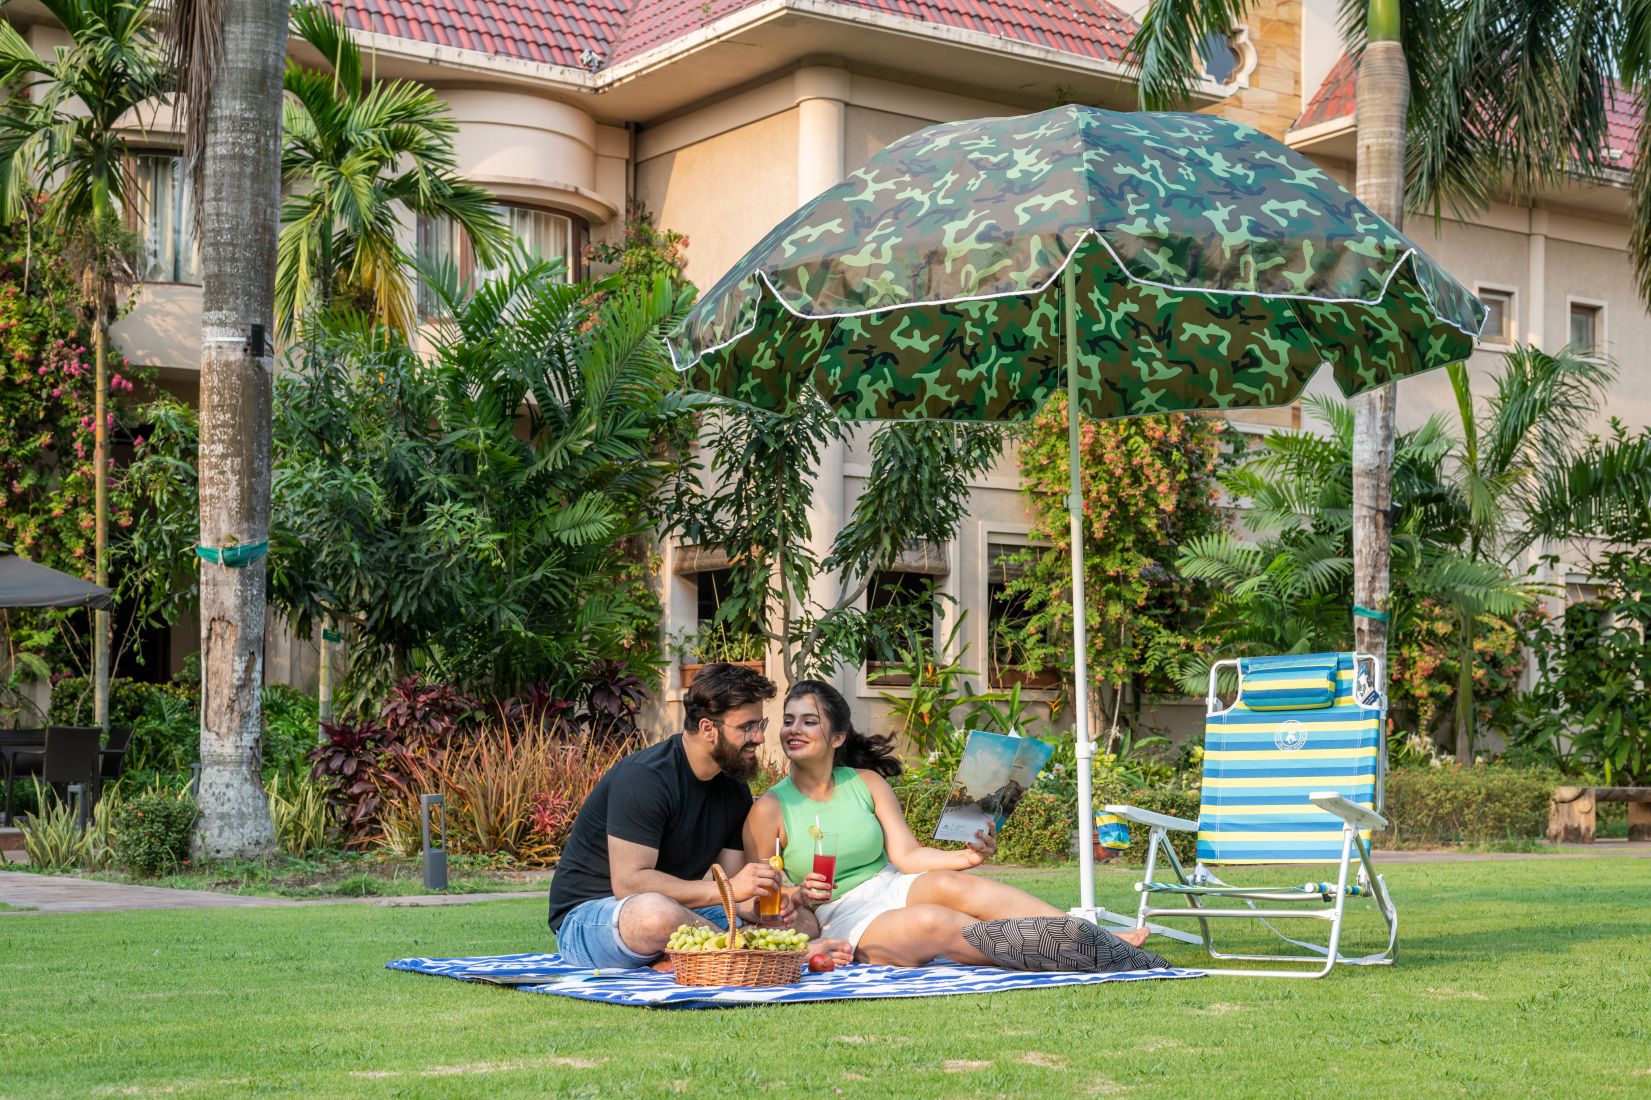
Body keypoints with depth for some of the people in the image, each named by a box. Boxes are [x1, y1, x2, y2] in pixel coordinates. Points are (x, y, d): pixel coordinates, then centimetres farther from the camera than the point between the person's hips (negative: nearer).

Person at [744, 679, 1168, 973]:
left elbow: (906, 855, 1)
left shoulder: (867, 782, 9)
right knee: (934, 922, -32)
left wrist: (966, 857, -17)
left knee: (951, 883, -29)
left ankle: (1102, 938, -37)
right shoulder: (768, 809, -2)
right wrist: (799, 898, -22)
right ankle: (1101, 954, -39)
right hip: (842, 924, -4)